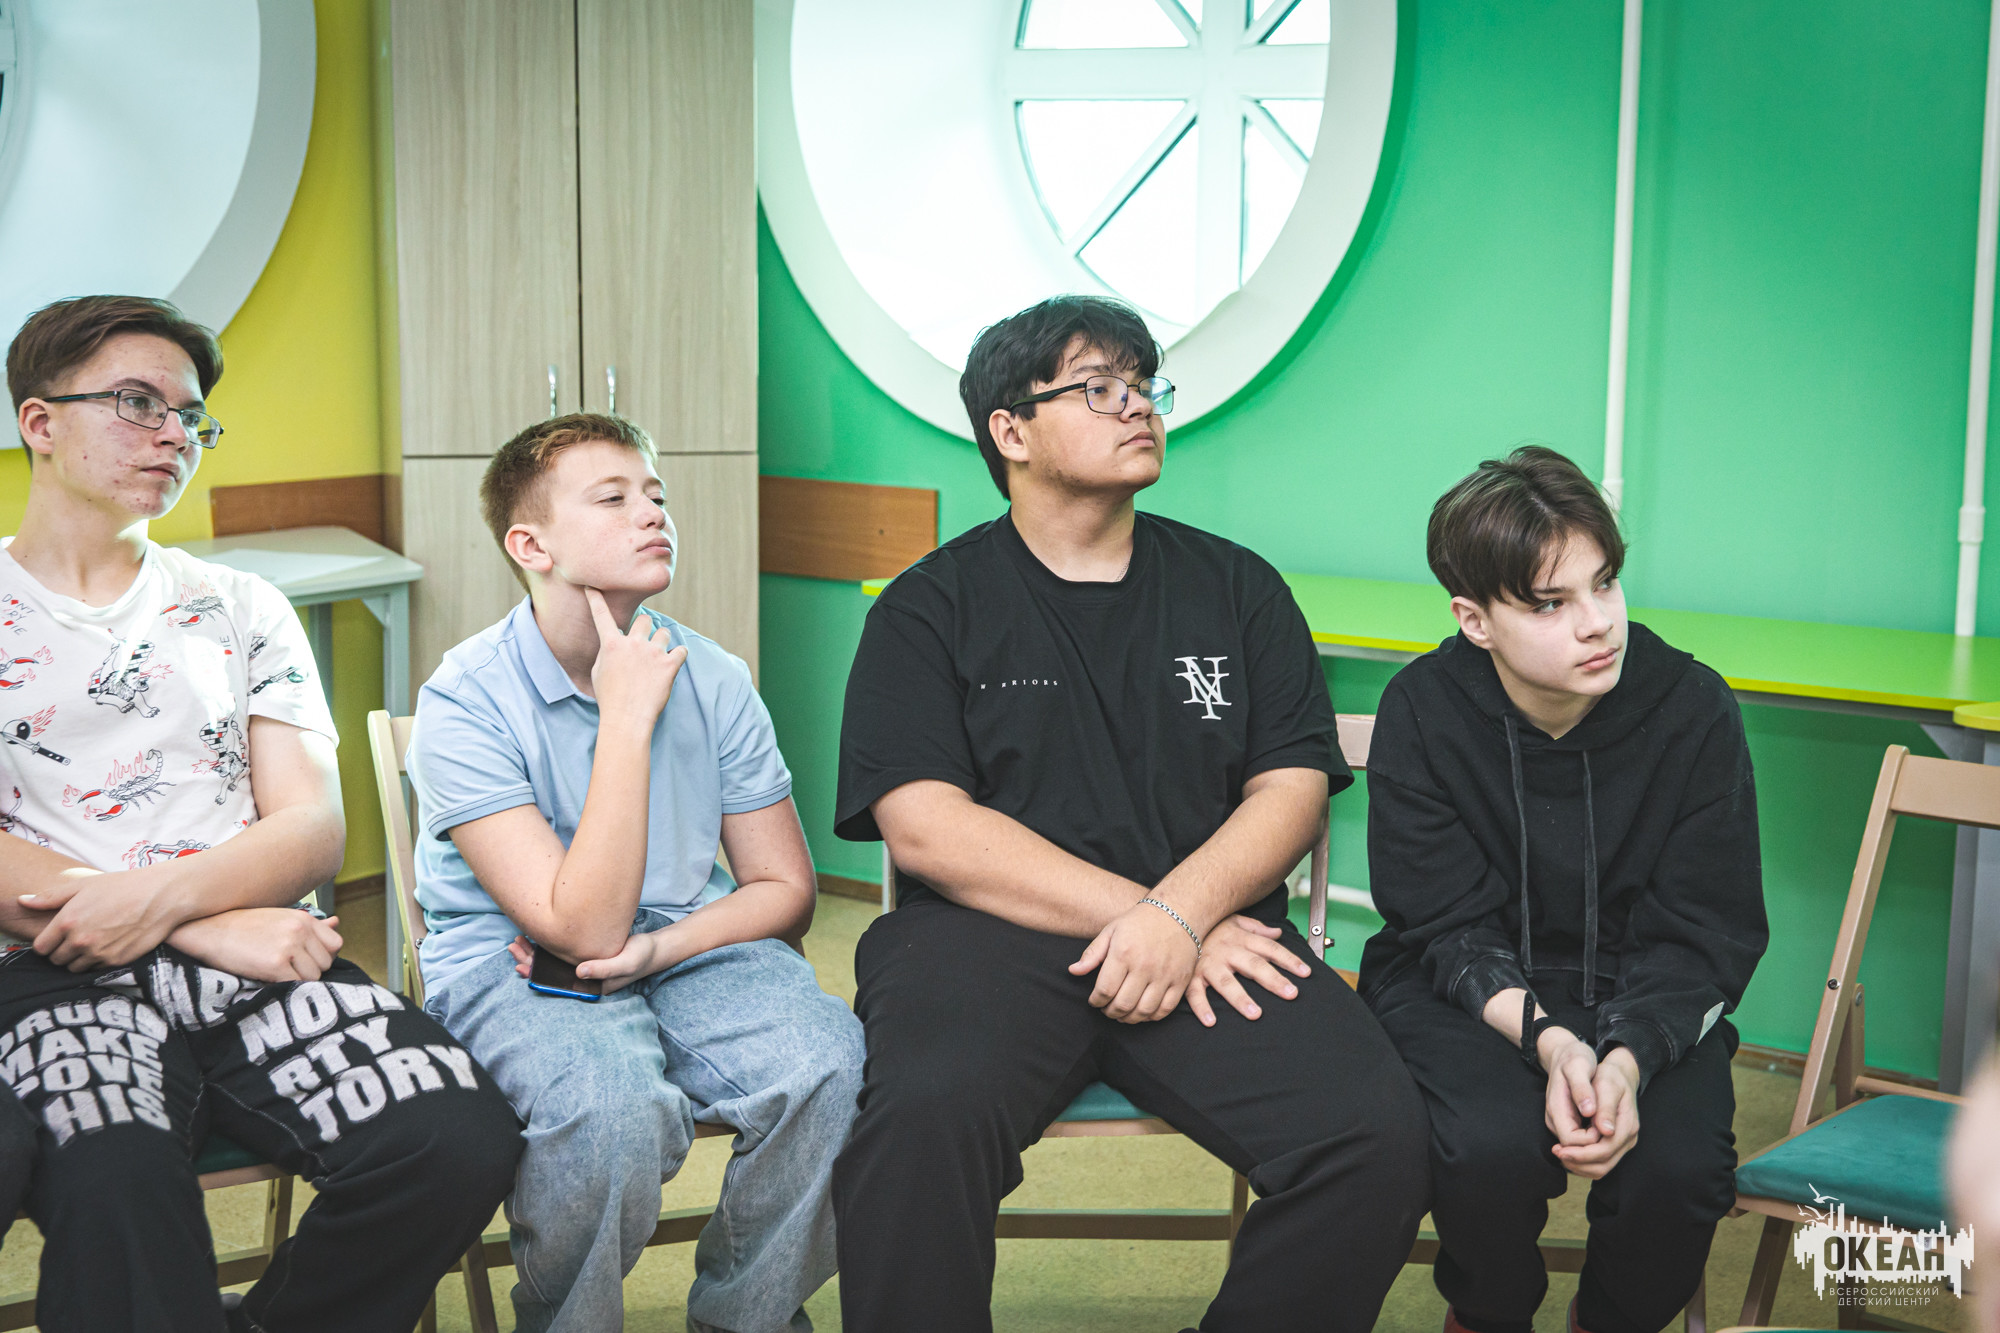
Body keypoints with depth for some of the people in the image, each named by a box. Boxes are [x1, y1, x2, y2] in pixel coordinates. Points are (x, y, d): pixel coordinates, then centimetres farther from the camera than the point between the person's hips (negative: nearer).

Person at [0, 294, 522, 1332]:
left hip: (261, 960, 4)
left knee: (459, 1139, -23)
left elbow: (315, 830, 9)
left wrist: (163, 898, -12)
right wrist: (215, 926, -13)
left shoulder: (240, 610, 20)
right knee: (113, 1182, -39)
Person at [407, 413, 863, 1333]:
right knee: (614, 1105, -36)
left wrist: (656, 949, -12)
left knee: (829, 1063, -26)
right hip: (515, 966, -4)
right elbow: (582, 925, -22)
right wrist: (627, 718, -22)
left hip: (689, 947, 4)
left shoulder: (712, 679, -1)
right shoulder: (465, 701, -14)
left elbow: (784, 889, 6)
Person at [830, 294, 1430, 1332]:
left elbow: (1293, 789, 9)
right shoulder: (932, 606, 9)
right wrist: (1131, 912, -12)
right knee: (922, 1119, -36)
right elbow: (924, 825, -3)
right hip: (988, 934, -2)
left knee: (1377, 1134, -24)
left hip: (1212, 933, 3)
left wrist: (1178, 914, -10)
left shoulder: (1237, 588, 18)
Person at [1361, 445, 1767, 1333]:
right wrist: (1547, 1041, -30)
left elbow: (1702, 937, -8)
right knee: (1496, 1144, -31)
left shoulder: (1692, 710, -11)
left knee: (1679, 1166, -27)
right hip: (1468, 992, -1)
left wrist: (1626, 1060, -27)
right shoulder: (1424, 711, -12)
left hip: (1640, 1003, 1)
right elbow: (1451, 931, -11)